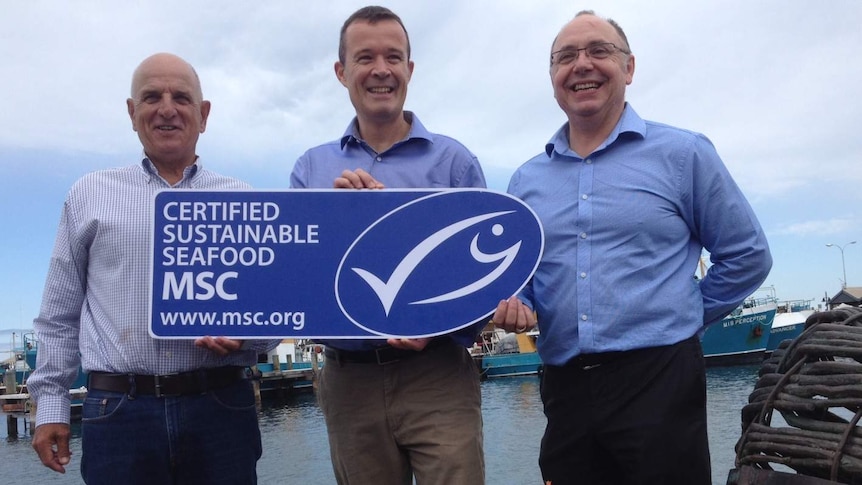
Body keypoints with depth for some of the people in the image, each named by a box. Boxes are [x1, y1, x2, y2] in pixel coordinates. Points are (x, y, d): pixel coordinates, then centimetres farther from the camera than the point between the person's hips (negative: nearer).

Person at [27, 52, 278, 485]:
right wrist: (50, 404, 8)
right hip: (117, 412, 0)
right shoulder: (89, 196, 10)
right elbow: (60, 314, 12)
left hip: (220, 407, 0)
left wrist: (246, 333, -11)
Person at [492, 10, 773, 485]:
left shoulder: (683, 154, 0)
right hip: (563, 391, 4)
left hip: (659, 383, -3)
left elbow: (747, 256, 4)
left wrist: (677, 319, 4)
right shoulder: (525, 180, 10)